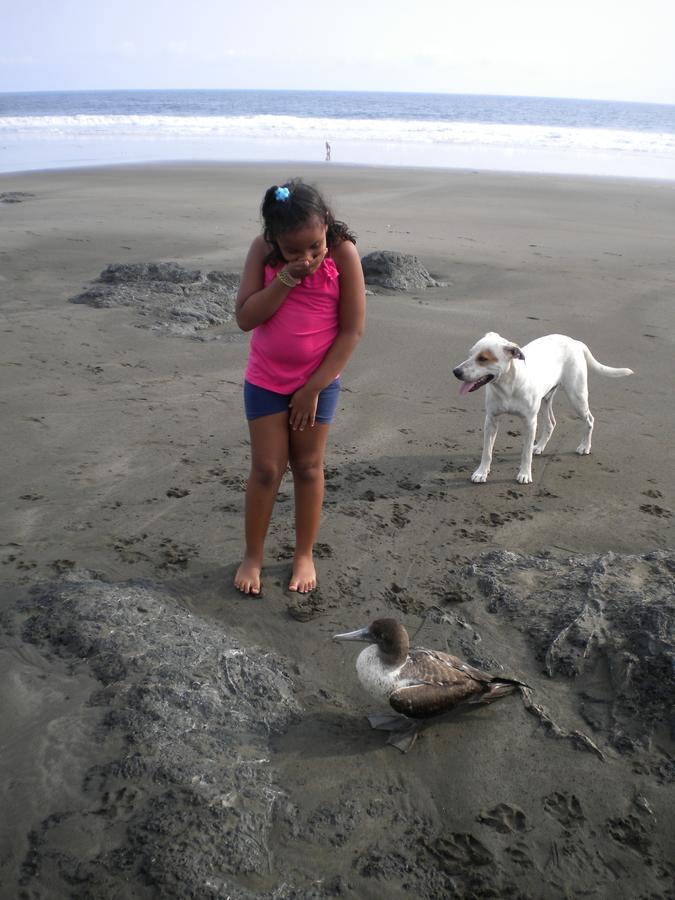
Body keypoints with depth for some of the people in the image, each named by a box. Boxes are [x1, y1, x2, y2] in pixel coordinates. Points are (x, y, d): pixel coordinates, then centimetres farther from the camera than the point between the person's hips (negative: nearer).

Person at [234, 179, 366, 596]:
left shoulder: (343, 253, -18)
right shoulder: (263, 251, -12)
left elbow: (352, 329, -15)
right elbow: (245, 318, -15)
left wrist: (313, 390, -14)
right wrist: (286, 279, -28)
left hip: (319, 381, -1)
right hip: (266, 379, 1)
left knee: (308, 468, 9)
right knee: (266, 469, 5)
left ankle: (305, 554, 26)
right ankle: (253, 555, 22)